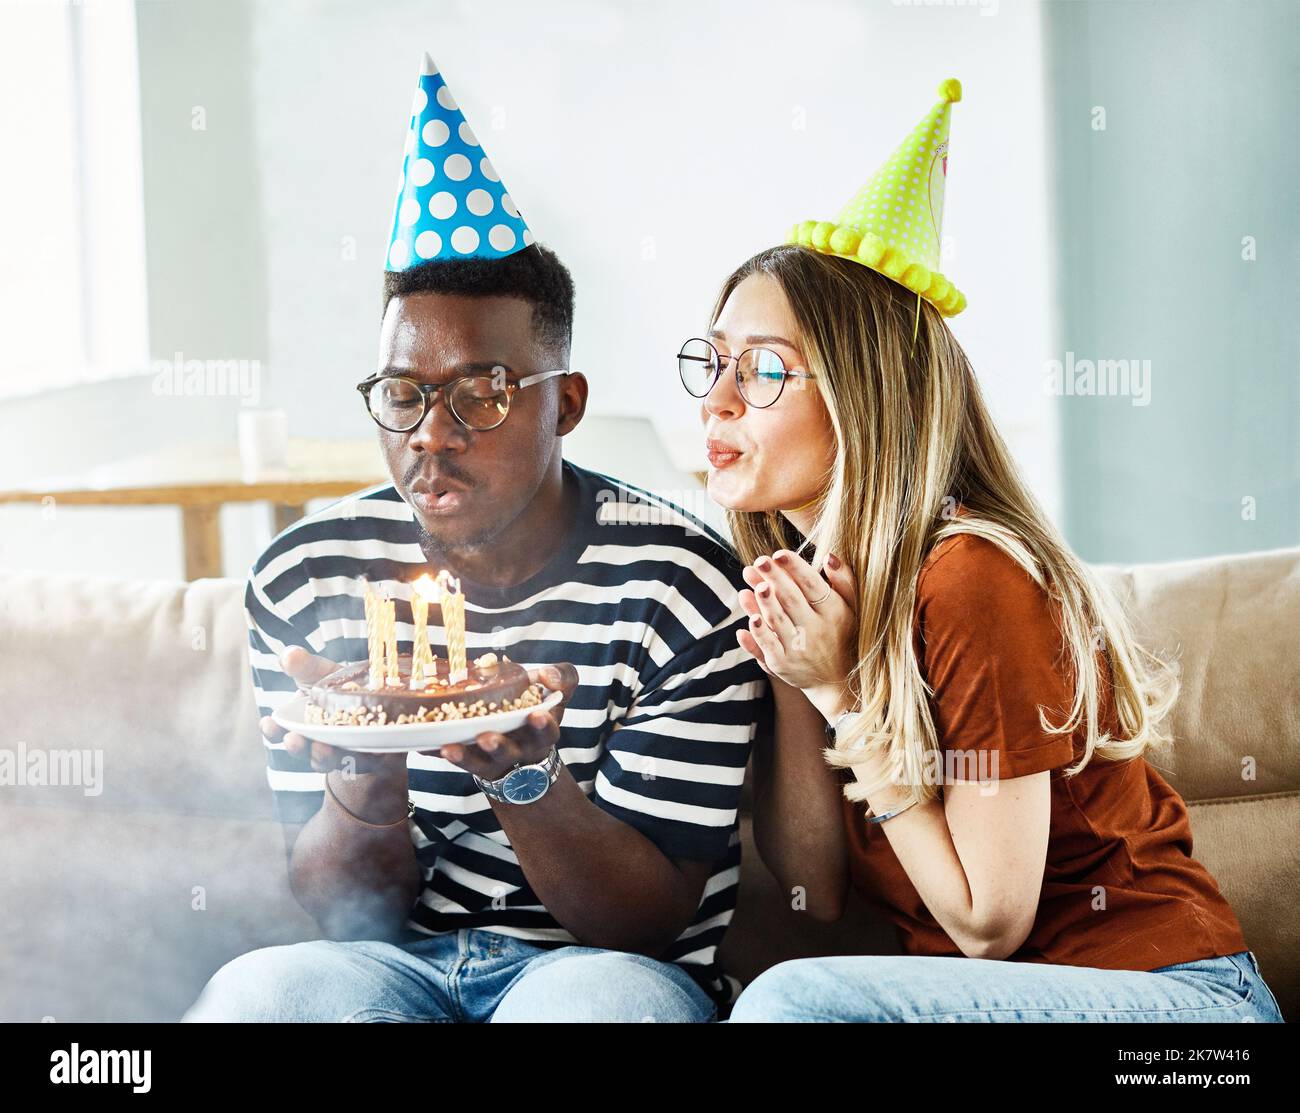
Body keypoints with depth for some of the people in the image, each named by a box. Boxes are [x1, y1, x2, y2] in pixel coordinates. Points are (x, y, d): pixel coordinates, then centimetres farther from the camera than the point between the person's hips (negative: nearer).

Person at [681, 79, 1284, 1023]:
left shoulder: (970, 581, -19)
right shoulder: (795, 575, 4)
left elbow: (990, 922, -15)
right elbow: (817, 892, 2)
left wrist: (842, 691, -17)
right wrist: (790, 687, -10)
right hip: (980, 986, 6)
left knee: (800, 998, -30)